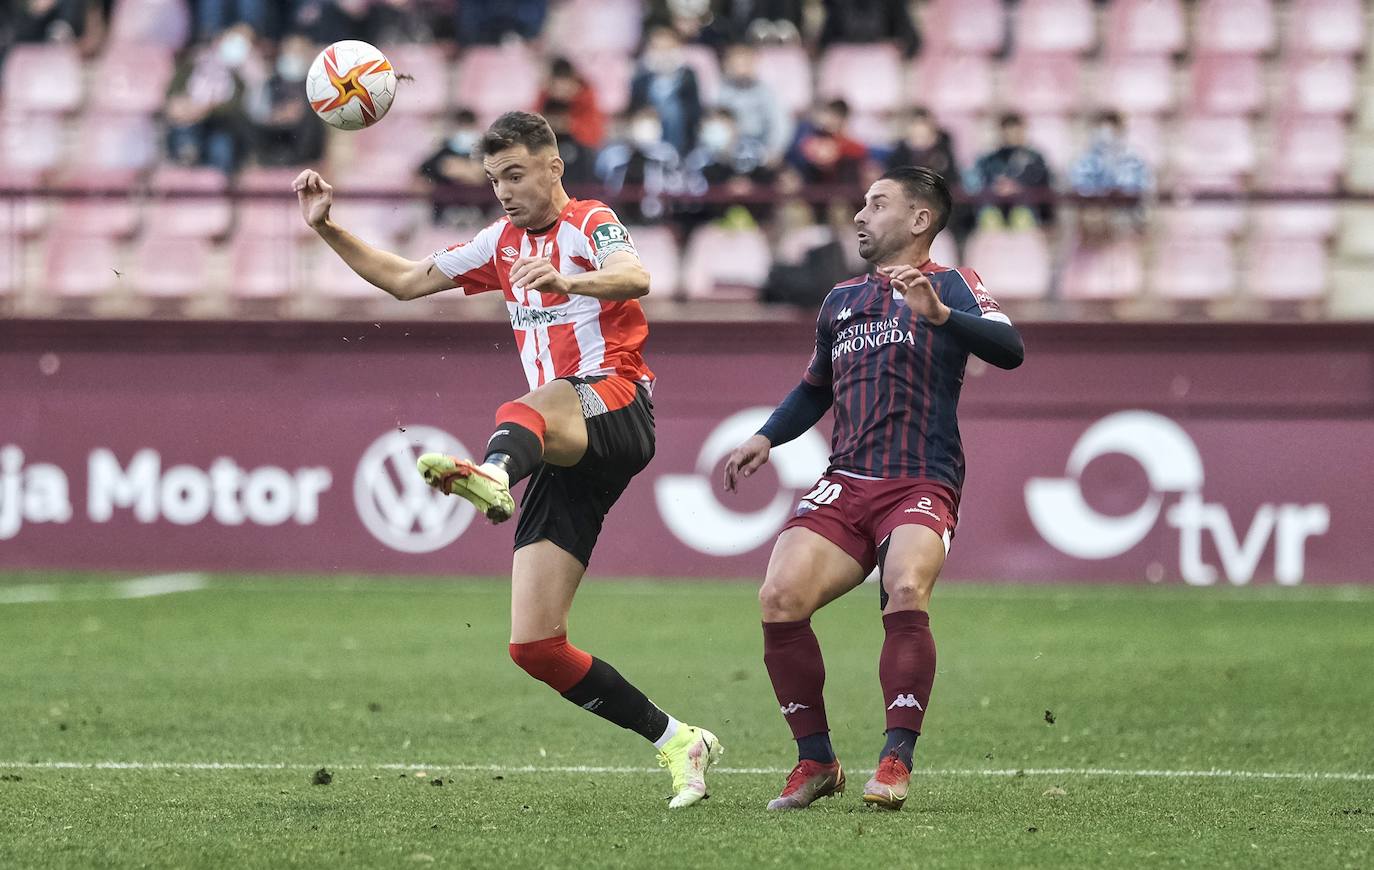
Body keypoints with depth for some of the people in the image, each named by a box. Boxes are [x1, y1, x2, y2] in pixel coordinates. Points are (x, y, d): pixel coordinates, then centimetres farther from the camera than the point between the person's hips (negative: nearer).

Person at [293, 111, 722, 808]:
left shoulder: (589, 224, 1)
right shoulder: (501, 244, 23)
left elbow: (636, 279, -21)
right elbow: (403, 280, 29)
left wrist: (567, 281, -42)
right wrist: (326, 227, 16)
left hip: (616, 406, -7)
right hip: (562, 460, 7)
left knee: (523, 414, -43)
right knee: (533, 646, -3)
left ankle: (493, 472, -78)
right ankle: (677, 742, 4)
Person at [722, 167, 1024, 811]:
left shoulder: (950, 286, 5)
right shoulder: (841, 300, 23)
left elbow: (1009, 350, -13)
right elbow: (815, 390, 36)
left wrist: (939, 314, -28)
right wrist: (765, 439, 18)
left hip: (921, 485, -5)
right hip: (844, 484, 5)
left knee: (906, 593, -32)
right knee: (779, 598, -17)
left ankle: (897, 759, -22)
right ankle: (816, 761, -4)